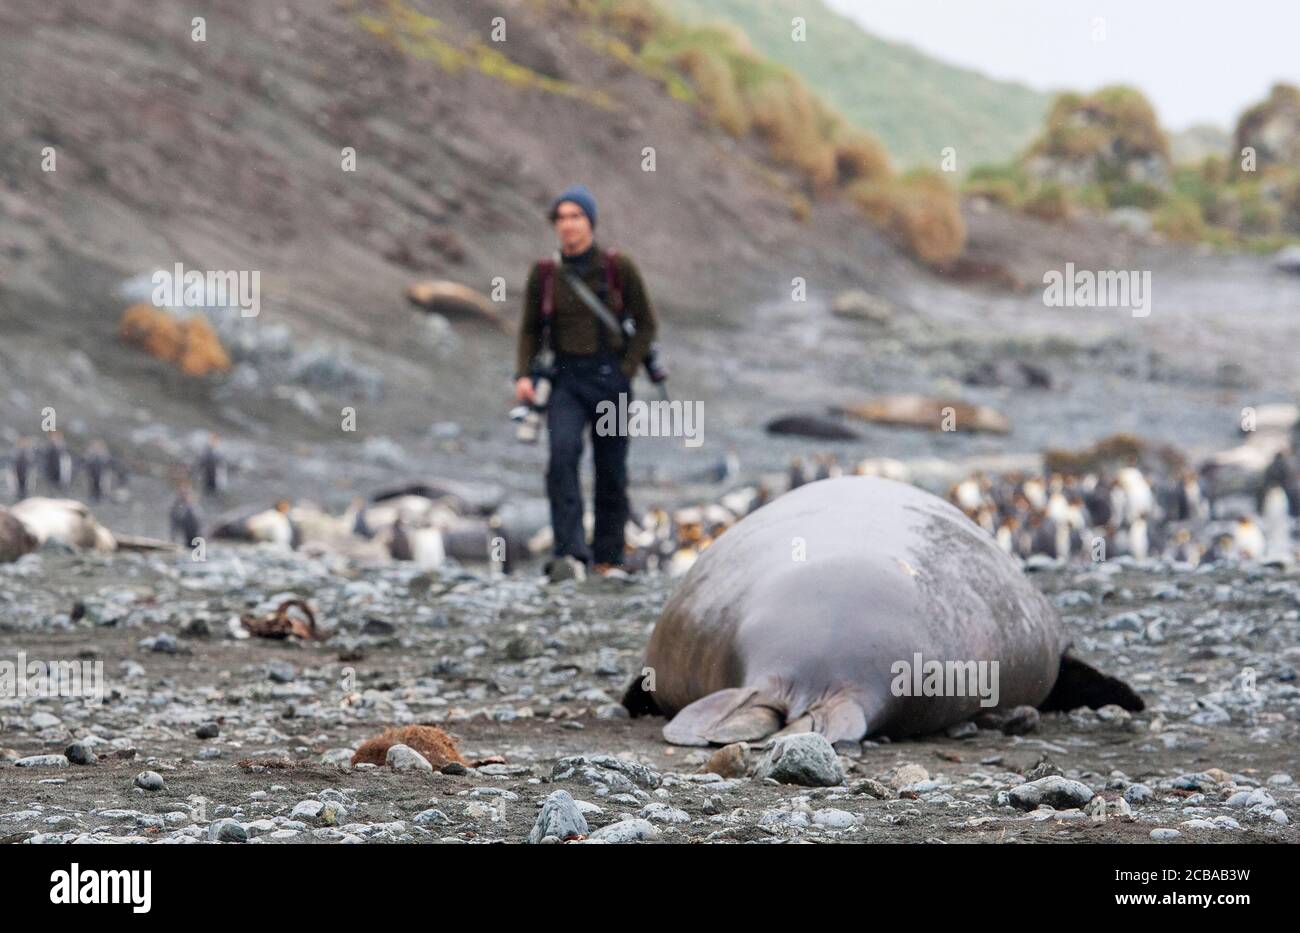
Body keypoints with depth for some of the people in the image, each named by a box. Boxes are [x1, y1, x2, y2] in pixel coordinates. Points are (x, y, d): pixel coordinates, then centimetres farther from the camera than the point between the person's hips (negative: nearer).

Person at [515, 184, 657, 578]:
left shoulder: (618, 268, -3)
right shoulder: (544, 274, 2)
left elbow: (646, 324, 4)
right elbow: (530, 331, 11)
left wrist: (625, 372, -5)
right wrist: (524, 375, -4)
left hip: (611, 379, 0)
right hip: (566, 380, 0)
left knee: (611, 472, 4)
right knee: (563, 453, -24)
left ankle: (607, 560, 20)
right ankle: (570, 554, -29)